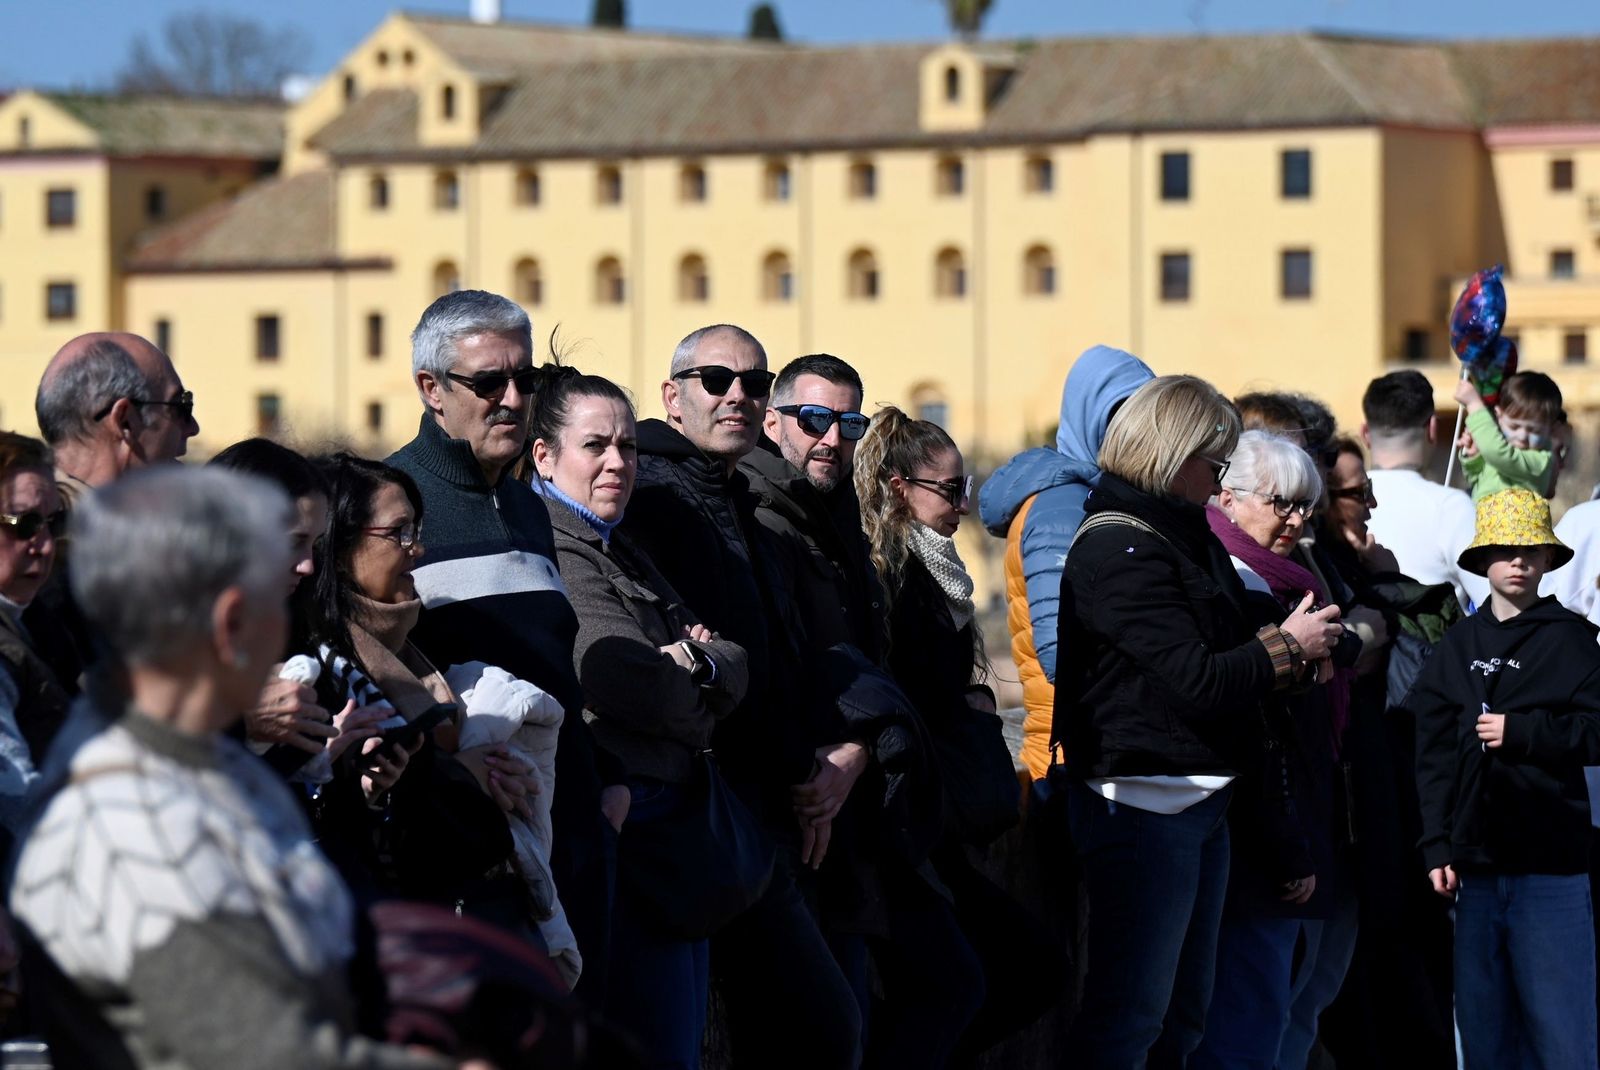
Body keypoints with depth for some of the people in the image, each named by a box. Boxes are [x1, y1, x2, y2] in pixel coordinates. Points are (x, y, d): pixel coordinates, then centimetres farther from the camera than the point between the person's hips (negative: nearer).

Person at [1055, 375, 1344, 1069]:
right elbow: (1199, 684, -21)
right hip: (1143, 798, -11)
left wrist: (1293, 634, 0)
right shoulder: (1123, 550, -16)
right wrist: (1289, 647, -7)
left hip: (1197, 798, 11)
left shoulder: (1187, 538, 16)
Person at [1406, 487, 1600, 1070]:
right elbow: (1434, 754, 6)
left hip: (1551, 868, -4)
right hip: (1476, 865, 4)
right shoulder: (1459, 646, 11)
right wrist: (1438, 847, -1)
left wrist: (1521, 732, -13)